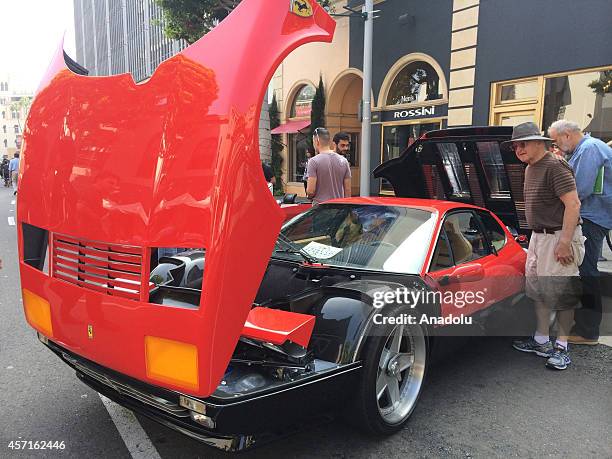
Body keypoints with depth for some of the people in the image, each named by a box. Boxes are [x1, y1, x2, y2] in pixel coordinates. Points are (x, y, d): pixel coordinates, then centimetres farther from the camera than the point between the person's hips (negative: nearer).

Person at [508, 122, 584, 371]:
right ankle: (541, 341, 26)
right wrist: (535, 236, 17)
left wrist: (565, 243, -26)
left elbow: (573, 204, -22)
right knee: (539, 290, 14)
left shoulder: (555, 166, -15)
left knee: (561, 293, -2)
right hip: (538, 236, 10)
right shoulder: (530, 169, 14)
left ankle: (561, 347, 9)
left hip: (558, 237, -10)